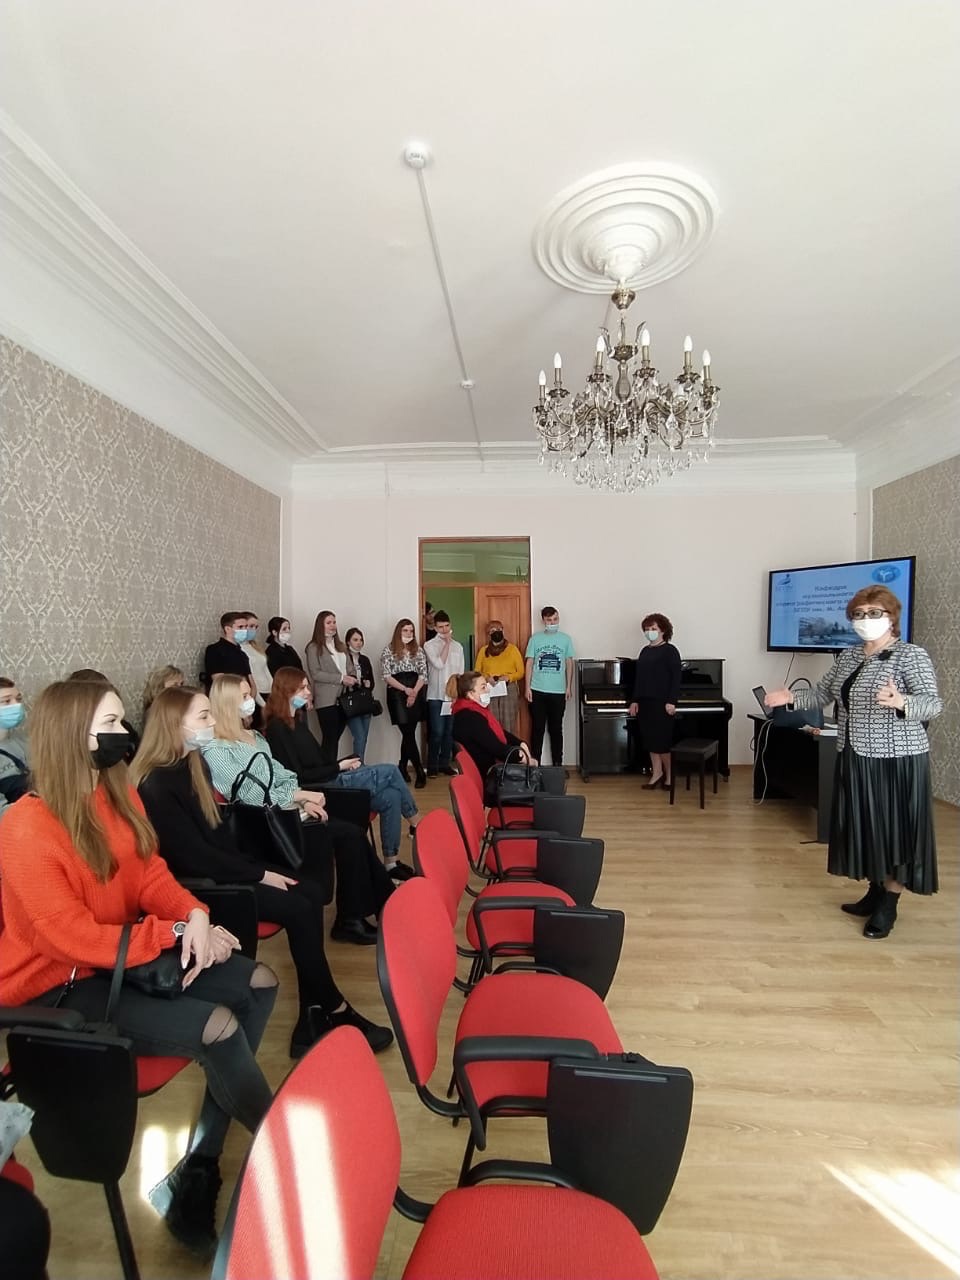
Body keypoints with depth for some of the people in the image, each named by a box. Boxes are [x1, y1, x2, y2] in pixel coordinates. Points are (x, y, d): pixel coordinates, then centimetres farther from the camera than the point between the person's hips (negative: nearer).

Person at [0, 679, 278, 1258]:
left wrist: (195, 915, -14)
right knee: (218, 1026, -22)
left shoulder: (120, 794, 0)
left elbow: (152, 874, 5)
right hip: (59, 988, -8)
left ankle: (198, 1172, 0)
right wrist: (175, 933, -20)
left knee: (257, 983, -2)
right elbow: (73, 939, -23)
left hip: (122, 957, 8)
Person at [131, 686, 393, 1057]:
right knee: (297, 908, -18)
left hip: (219, 868, 9)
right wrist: (259, 874, -15)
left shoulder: (194, 765, 9)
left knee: (312, 893, -8)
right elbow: (194, 856, -21)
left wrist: (257, 867, 0)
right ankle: (333, 1011, -1)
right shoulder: (156, 784, -19)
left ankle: (313, 1018, -4)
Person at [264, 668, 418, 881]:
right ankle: (417, 822, 11)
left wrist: (346, 762, -1)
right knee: (390, 772, -12)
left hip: (328, 780, 8)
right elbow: (298, 776, -16)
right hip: (318, 788, -8)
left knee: (391, 796, -9)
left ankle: (390, 863, 1)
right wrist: (339, 767, -11)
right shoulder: (277, 728, -13)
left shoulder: (298, 719, 14)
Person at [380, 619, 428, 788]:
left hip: (416, 694, 3)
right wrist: (405, 689, -13)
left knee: (408, 733, 6)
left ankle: (402, 768, 21)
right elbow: (386, 676, -4)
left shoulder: (418, 650, 11)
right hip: (397, 695, -3)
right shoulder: (389, 650, 2)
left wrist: (414, 692, -10)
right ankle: (420, 772, -5)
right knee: (408, 733, -7)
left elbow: (423, 674, 5)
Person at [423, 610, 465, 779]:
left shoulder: (458, 646, 9)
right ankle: (432, 766, 7)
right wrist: (447, 643, -11)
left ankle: (445, 763, 18)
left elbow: (461, 671, 11)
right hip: (436, 696, -4)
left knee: (449, 731, 8)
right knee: (437, 732, -5)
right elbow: (439, 664, -17)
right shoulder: (429, 645, -2)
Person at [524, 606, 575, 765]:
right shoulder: (535, 639, 1)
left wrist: (569, 687, 2)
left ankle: (557, 764, 19)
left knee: (556, 729, 9)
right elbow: (529, 663, 2)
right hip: (537, 691, 0)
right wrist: (528, 687, -3)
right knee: (537, 728, 6)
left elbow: (569, 663, 7)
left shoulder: (565, 638, 3)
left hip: (558, 692, 1)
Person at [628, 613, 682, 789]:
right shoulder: (645, 651, 13)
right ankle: (657, 773, 20)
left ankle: (669, 775, 12)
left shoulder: (670, 650, -6)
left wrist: (671, 701, -18)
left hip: (662, 702, -7)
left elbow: (676, 678, -11)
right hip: (645, 702, 7)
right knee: (649, 739, 9)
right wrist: (635, 701, 10)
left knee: (662, 741, -4)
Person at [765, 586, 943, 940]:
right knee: (866, 827, 16)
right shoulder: (848, 656, 9)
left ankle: (889, 905, 18)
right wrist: (792, 697, 0)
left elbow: (933, 704, -22)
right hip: (855, 758, 7)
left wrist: (901, 702, -41)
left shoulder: (911, 655, -12)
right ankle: (876, 892, 32)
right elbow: (824, 693, 15)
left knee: (894, 829, 4)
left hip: (895, 760, -7)